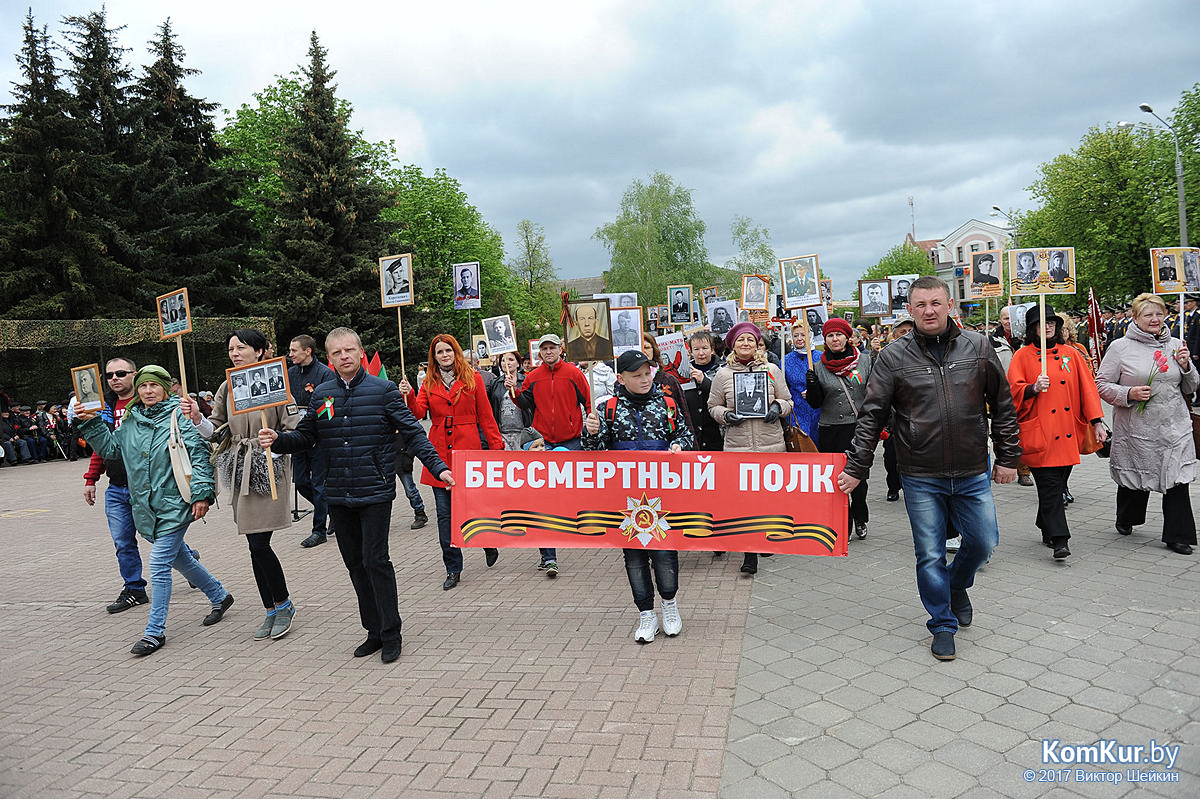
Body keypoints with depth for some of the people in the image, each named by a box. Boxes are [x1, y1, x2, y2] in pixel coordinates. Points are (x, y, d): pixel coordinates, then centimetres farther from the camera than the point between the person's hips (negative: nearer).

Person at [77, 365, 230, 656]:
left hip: (175, 504, -7)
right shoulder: (130, 422, 10)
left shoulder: (179, 416, -8)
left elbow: (199, 455, -11)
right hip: (147, 506, 7)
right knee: (180, 558, 17)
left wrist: (201, 493, -17)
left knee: (159, 566, -7)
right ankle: (220, 596, 36)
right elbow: (110, 448, 20)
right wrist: (90, 423, 7)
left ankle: (155, 632, 4)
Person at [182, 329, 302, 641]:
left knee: (259, 544, -9)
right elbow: (216, 430, 13)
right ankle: (272, 611, 22)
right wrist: (196, 418, -5)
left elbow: (296, 431, -8)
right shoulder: (227, 388, 10)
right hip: (240, 473, 6)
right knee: (256, 545, 9)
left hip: (269, 469, -5)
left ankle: (284, 603, 13)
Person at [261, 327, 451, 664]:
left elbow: (413, 433, -4)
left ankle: (391, 634, 8)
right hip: (338, 495, 5)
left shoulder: (383, 390, -2)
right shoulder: (321, 395, 10)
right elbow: (305, 437, 15)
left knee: (375, 560, -6)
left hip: (375, 493, -5)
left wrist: (438, 467, -14)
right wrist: (277, 439, -5)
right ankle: (374, 631, 24)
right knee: (355, 564, 11)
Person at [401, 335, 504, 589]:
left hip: (467, 449, -2)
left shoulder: (473, 378, 4)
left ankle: (489, 543, 32)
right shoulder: (429, 383, 11)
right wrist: (408, 396, -21)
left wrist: (497, 446, -2)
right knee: (444, 514, 3)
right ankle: (453, 569, 13)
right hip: (439, 452, 3)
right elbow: (418, 413, -2)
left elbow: (485, 416, 4)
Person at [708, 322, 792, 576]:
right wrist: (725, 415, -8)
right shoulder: (723, 374, 6)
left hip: (771, 445, 1)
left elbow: (787, 401, 14)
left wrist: (778, 407, -8)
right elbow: (713, 406, 13)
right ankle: (750, 554, -2)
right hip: (737, 447, -1)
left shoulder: (771, 369, 7)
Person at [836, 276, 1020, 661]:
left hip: (972, 474, 2)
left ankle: (957, 585, 42)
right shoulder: (893, 357, -4)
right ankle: (943, 624, 25)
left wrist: (1008, 456, 8)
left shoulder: (978, 348, 1)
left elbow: (1003, 406, 9)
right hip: (920, 478, -2)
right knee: (930, 555, 6)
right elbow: (872, 416, -3)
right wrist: (856, 468, -6)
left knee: (984, 542, 10)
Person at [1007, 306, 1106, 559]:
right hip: (1039, 433, -4)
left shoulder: (1071, 354, 11)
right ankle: (1059, 540, -6)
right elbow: (1013, 392, -5)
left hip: (1069, 434, 4)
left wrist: (1097, 421, 1)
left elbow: (1087, 388, 8)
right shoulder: (1022, 356, 1)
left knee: (1058, 484, 10)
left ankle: (1046, 528, 28)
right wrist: (1034, 388, -25)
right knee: (1049, 486, -7)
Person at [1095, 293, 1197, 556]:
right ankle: (1125, 519, 37)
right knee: (1134, 477, 11)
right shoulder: (1120, 347, -4)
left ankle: (1177, 536, 8)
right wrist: (1129, 394, -18)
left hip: (1175, 427, 3)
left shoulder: (1174, 345, 9)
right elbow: (1101, 384, -3)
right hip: (1137, 428, -3)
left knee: (1177, 480, -2)